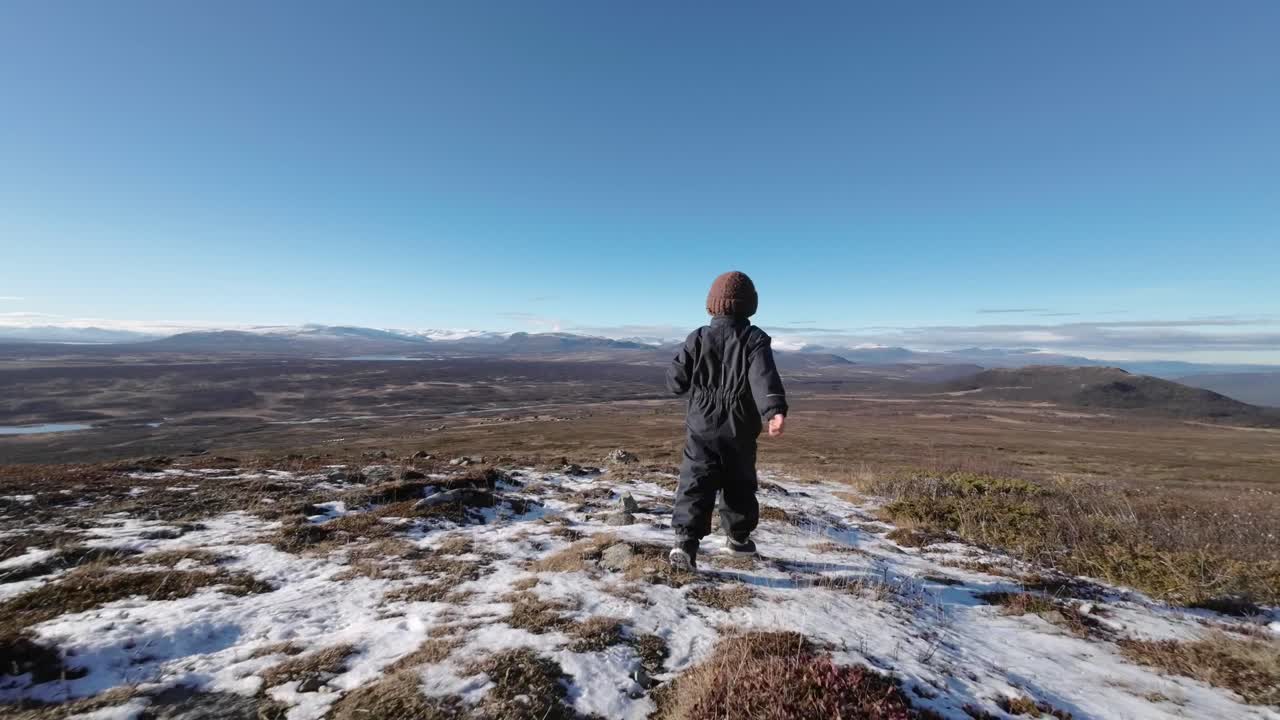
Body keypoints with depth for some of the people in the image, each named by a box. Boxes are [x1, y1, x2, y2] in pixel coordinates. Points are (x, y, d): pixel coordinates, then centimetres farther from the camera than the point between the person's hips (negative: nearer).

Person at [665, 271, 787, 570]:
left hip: (701, 427, 0)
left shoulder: (697, 338, -1)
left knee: (695, 484, 1)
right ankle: (738, 536, 36)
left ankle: (686, 540, -15)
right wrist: (773, 410, -37)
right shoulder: (754, 339, -6)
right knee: (740, 486, 19)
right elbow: (763, 377, -24)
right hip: (740, 431, 0)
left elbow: (675, 381, -1)